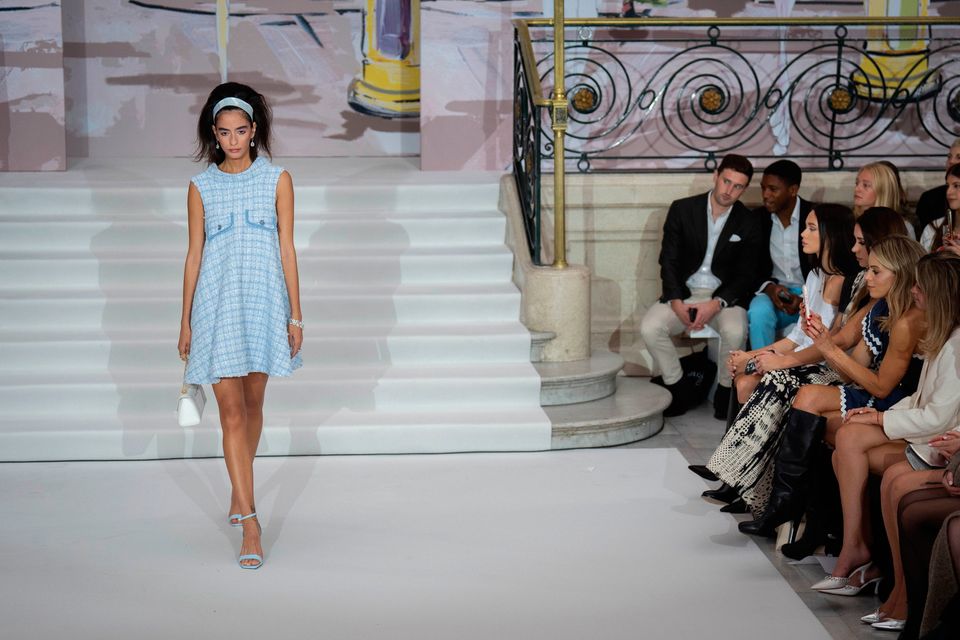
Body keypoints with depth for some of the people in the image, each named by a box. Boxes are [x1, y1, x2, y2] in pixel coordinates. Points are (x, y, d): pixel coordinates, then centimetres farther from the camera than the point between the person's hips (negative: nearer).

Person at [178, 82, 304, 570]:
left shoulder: (276, 180, 4)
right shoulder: (201, 187, 5)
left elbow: (286, 248, 3)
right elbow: (193, 255, 7)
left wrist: (295, 315, 0)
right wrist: (186, 321, 6)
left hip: (263, 300, 1)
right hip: (217, 302, 0)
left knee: (253, 402, 11)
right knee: (230, 410, -6)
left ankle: (239, 489, 35)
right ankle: (249, 520, -8)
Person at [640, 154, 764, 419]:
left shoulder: (749, 224, 1)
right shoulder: (682, 209, 1)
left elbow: (746, 275, -2)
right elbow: (668, 261, -1)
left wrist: (715, 304, -19)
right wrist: (677, 304, -16)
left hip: (724, 296, -1)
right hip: (683, 293, 1)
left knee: (735, 331, -34)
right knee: (649, 327, -27)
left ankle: (725, 392, -7)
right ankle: (677, 390, -7)